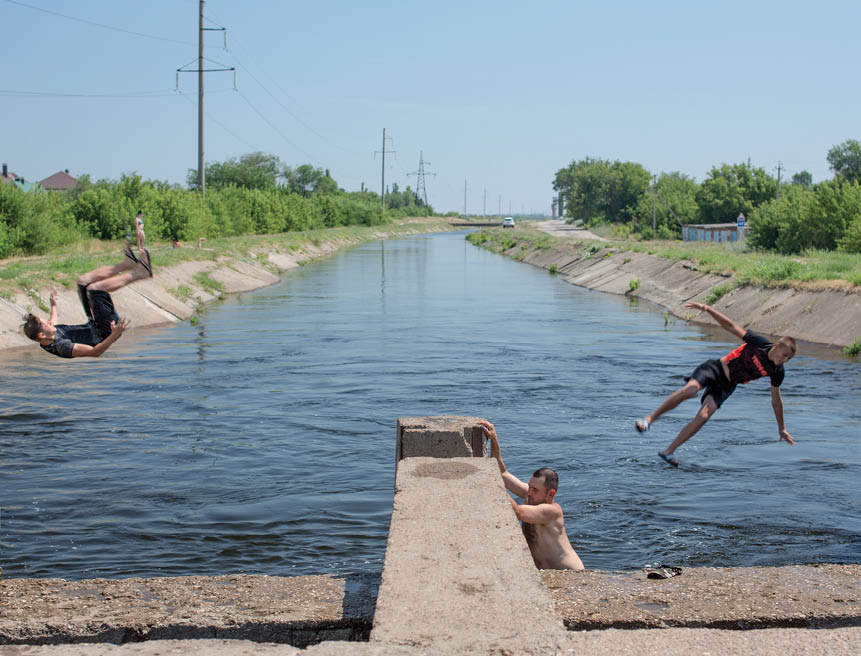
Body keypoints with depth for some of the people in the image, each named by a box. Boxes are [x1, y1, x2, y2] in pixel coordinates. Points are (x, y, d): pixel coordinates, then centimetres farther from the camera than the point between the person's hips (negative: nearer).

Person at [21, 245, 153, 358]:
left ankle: (128, 263, 8)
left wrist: (53, 306, 34)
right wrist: (115, 335, -56)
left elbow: (51, 325, 20)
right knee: (94, 287, -29)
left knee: (83, 280, 8)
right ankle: (140, 273, -14)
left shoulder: (47, 340, -8)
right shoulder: (61, 346, -34)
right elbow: (94, 352, -43)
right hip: (106, 333, -9)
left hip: (92, 325, 9)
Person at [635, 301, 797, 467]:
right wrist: (707, 309, -27)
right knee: (689, 390, -33)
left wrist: (781, 428, 17)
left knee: (703, 416, -20)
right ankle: (650, 418, -19)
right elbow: (730, 325, -15)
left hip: (727, 386, 3)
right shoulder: (760, 344, -15)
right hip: (716, 369, -3)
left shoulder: (777, 371, -3)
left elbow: (776, 399, 10)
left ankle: (668, 452, -14)